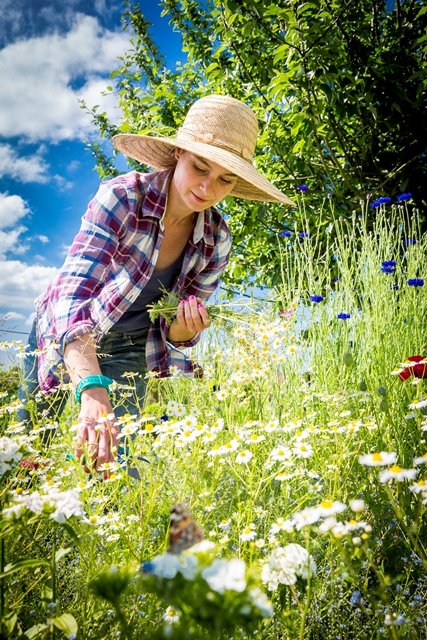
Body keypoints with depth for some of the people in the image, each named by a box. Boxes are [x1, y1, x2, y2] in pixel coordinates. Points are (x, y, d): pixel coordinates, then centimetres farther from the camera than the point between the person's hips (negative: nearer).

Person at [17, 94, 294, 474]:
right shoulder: (121, 198, -31)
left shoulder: (216, 242, -17)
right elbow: (72, 298, -41)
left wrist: (185, 328, -32)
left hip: (128, 350, 2)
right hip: (63, 335, -2)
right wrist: (92, 392, -56)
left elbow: (175, 333, -6)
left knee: (112, 457, -4)